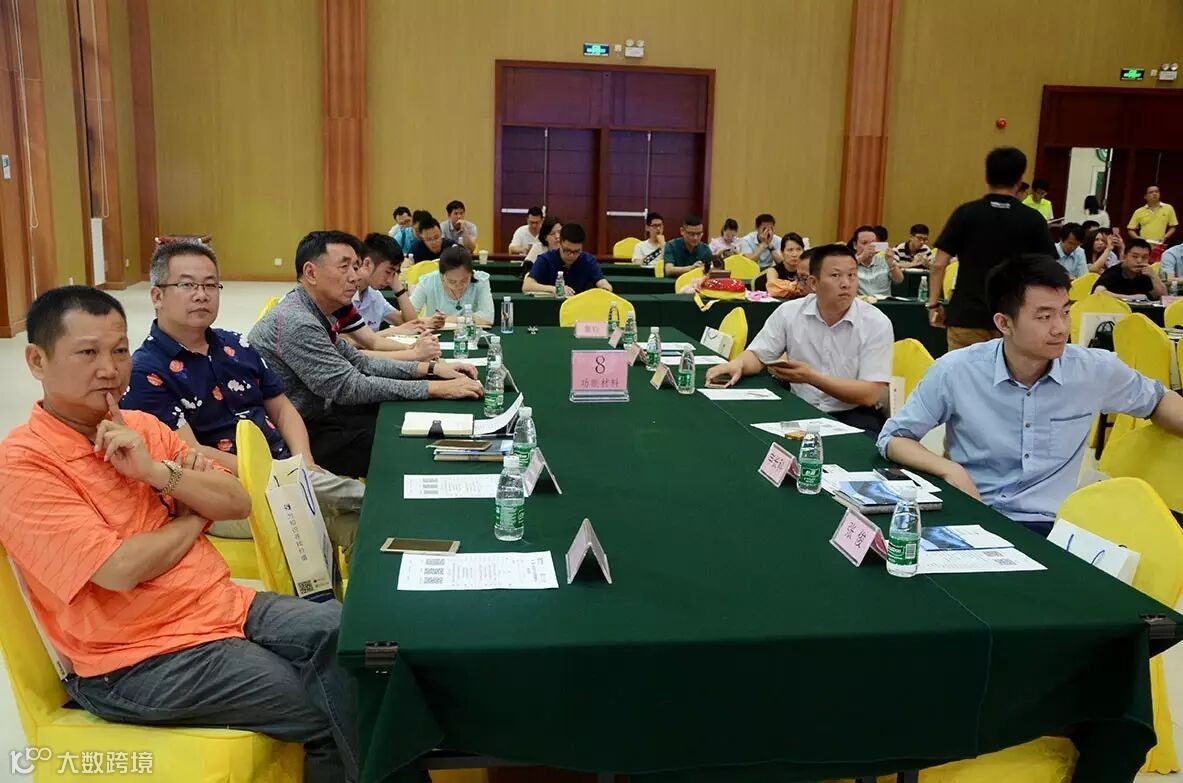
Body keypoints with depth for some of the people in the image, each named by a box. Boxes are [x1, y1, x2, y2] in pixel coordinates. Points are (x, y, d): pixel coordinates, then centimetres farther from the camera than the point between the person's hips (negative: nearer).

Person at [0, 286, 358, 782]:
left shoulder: (142, 426, 7)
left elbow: (238, 503, 4)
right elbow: (119, 569, -22)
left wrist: (158, 472, -12)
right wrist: (194, 517, -4)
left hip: (225, 607, 7)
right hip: (137, 662, -7)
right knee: (338, 711, -13)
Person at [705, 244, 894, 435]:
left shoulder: (877, 323, -9)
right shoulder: (789, 312, 0)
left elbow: (870, 395, -14)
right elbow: (758, 356, 6)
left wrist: (811, 377, -24)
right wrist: (737, 364, -19)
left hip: (852, 416, -3)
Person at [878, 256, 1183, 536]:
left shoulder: (1096, 370, -2)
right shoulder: (956, 371, -10)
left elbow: (1156, 399, 21)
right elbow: (893, 438, 0)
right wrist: (950, 469, -16)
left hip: (1051, 526, 2)